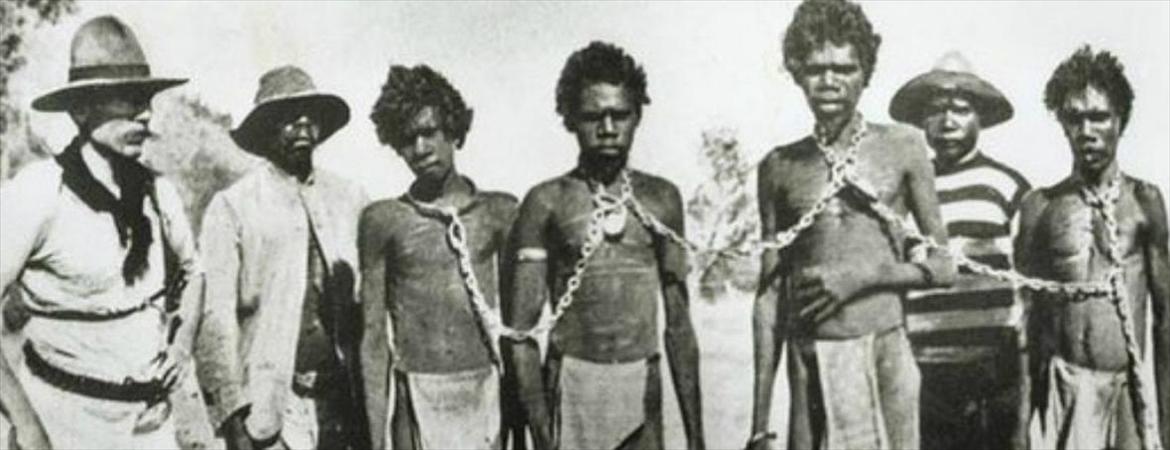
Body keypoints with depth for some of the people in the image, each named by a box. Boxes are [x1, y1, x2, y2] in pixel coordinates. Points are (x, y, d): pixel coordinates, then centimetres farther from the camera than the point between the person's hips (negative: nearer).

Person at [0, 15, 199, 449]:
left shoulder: (157, 191, 2)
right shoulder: (37, 192, -15)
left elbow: (192, 271, 21)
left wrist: (183, 343, 7)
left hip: (153, 413, 5)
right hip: (70, 414, -5)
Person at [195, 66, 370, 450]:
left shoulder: (349, 199, 8)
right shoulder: (232, 207, -1)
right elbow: (215, 317, -5)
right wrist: (233, 413, -11)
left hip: (340, 400, 3)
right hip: (268, 403, -3)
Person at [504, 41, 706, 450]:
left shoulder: (661, 199, 8)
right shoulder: (547, 203, -2)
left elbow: (679, 324, 10)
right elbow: (520, 329, -4)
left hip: (644, 386, 3)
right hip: (573, 386, -2)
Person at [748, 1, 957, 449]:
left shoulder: (903, 149, 3)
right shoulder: (778, 168, 8)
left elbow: (941, 265, 7)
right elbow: (769, 294, 9)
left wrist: (860, 277, -10)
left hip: (884, 351, -1)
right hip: (810, 361, 1)